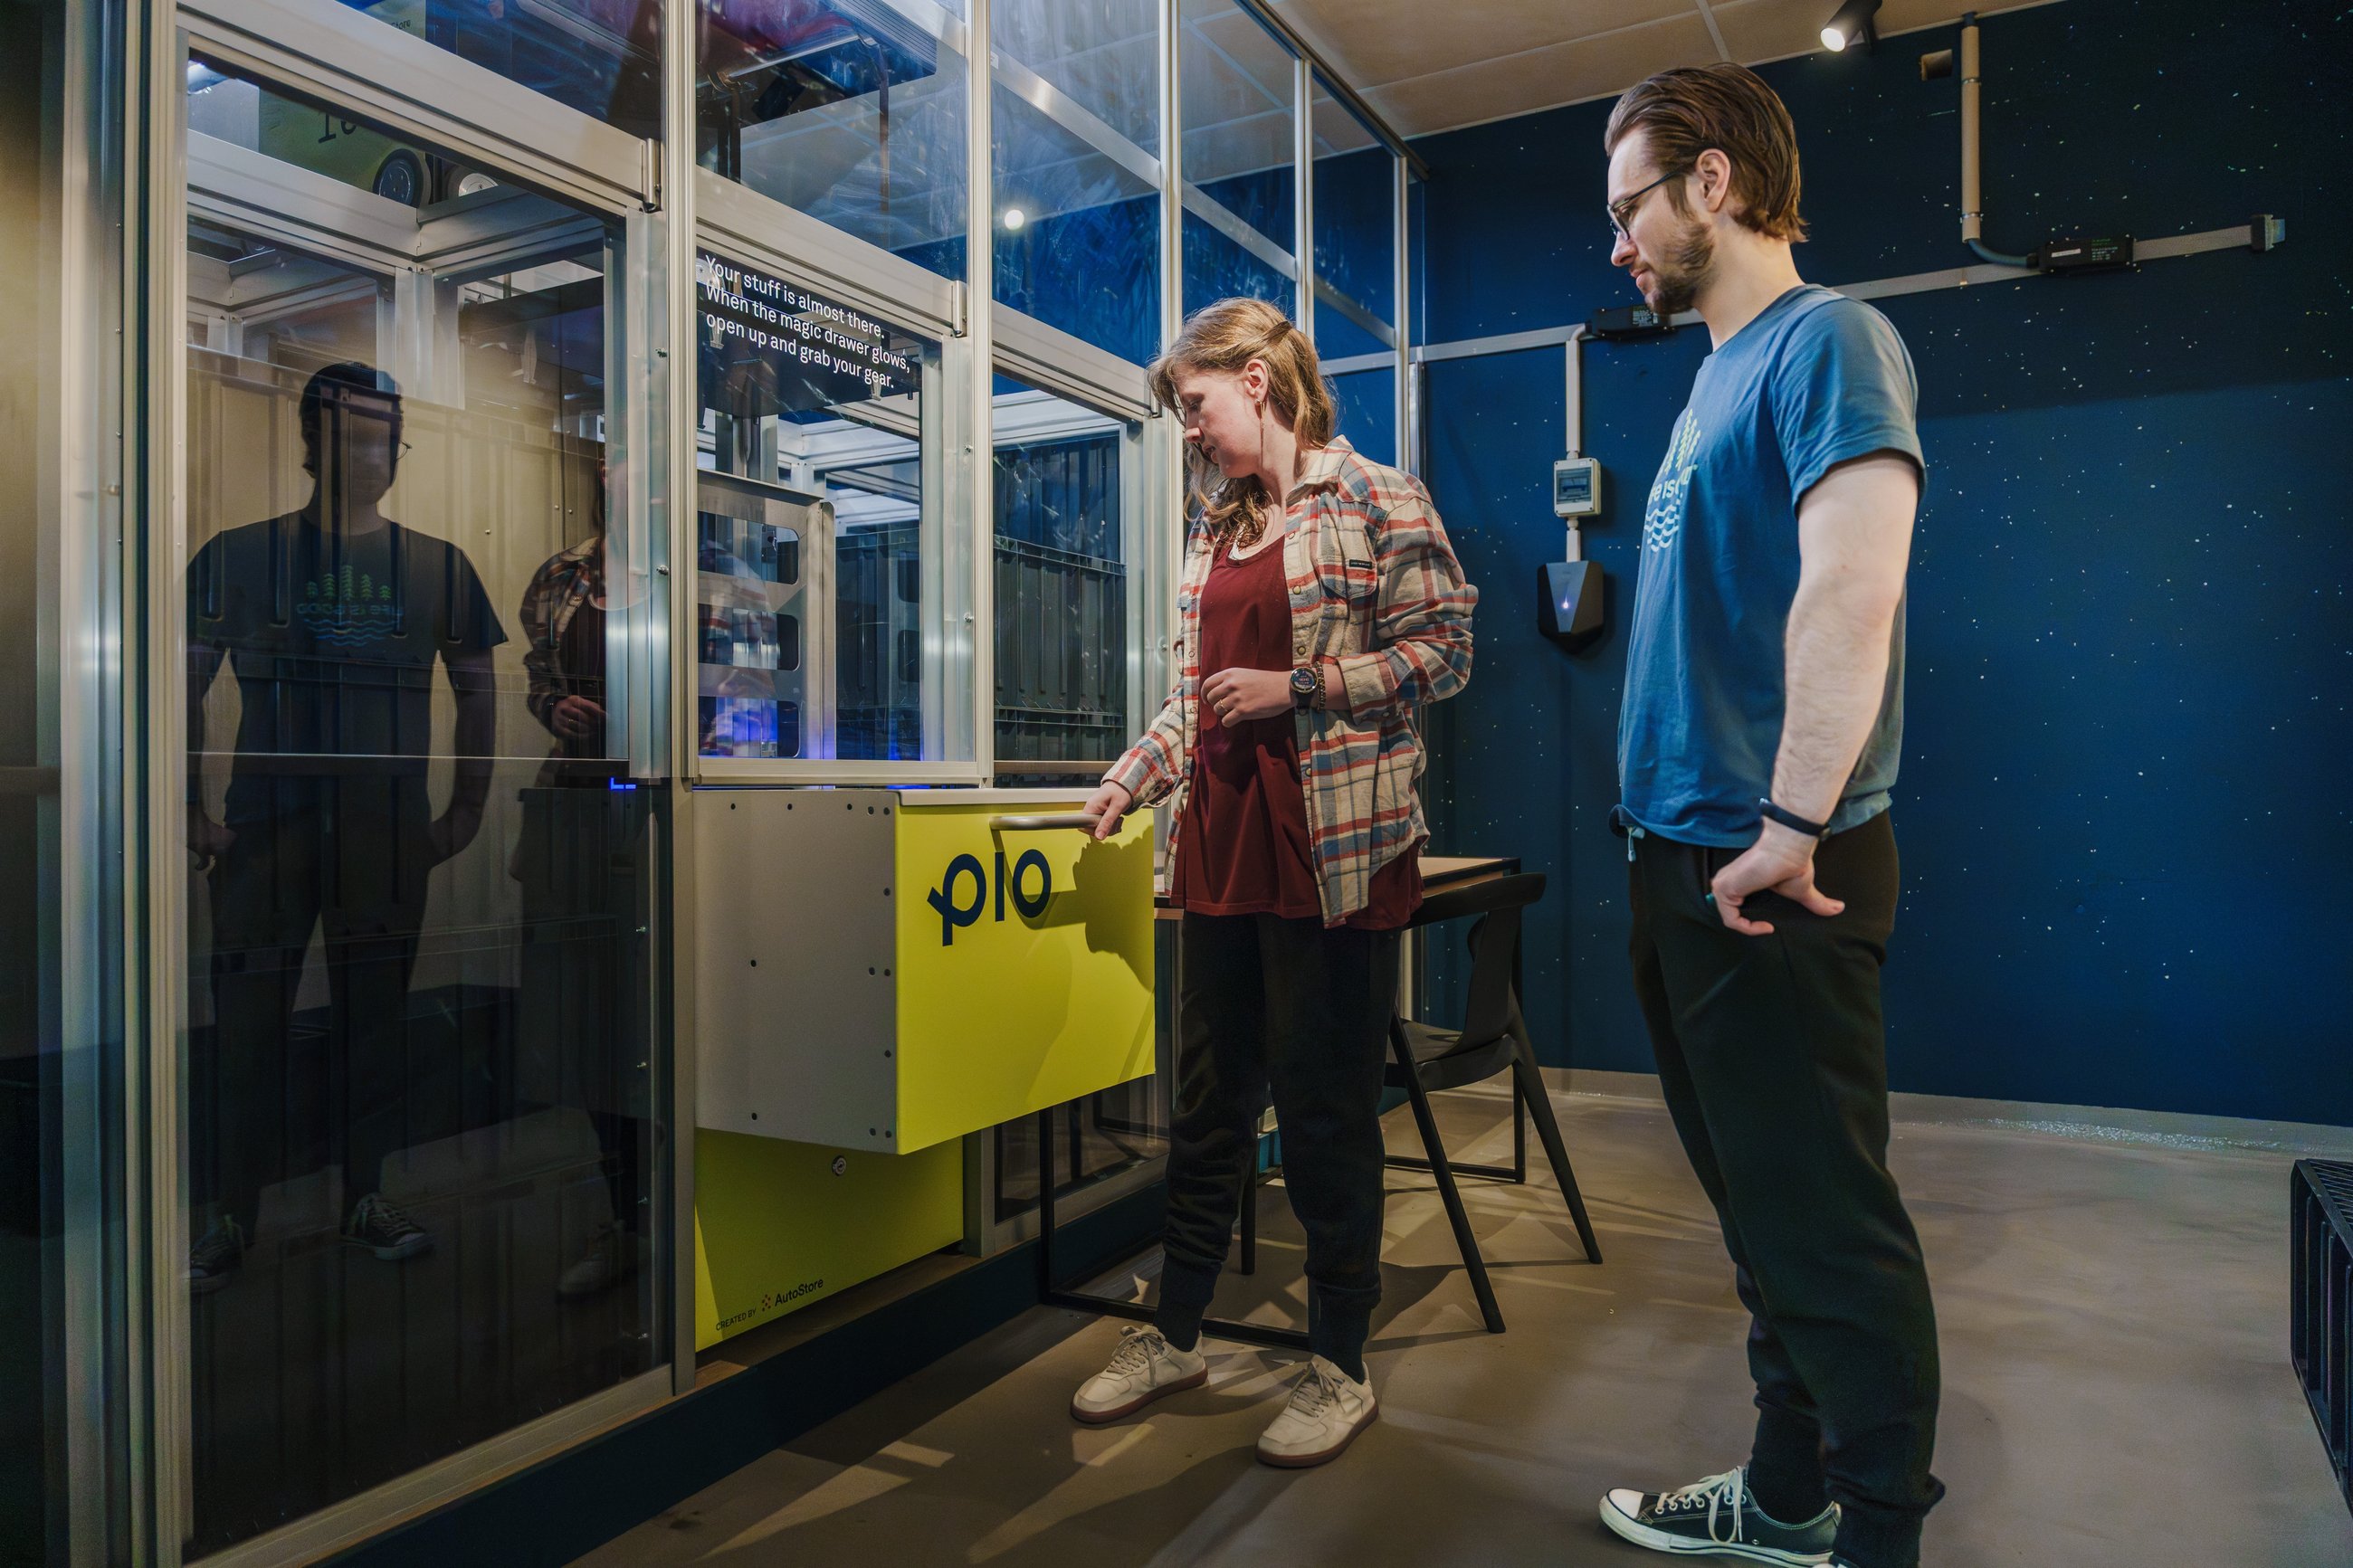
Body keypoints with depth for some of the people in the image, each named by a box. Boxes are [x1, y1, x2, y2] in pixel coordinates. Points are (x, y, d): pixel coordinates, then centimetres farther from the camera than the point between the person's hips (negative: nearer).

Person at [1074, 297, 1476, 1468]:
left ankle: (1341, 1368, 19)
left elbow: (1444, 649, -8)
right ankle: (1174, 1335, 27)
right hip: (1219, 838, 6)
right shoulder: (1215, 524, 18)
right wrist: (1130, 781, 12)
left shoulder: (1373, 500, -1)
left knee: (1327, 1104, 2)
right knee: (1208, 1097, 13)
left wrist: (1295, 687, -14)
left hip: (1332, 843, -6)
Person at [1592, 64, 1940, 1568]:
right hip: (1688, 858, 9)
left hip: (1773, 875, -9)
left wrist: (1788, 828, -22)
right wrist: (1676, 837, 16)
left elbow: (1850, 592, -22)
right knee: (1760, 1203, 17)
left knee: (1828, 1217, 1)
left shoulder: (1824, 340, -8)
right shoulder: (1721, 373, 19)